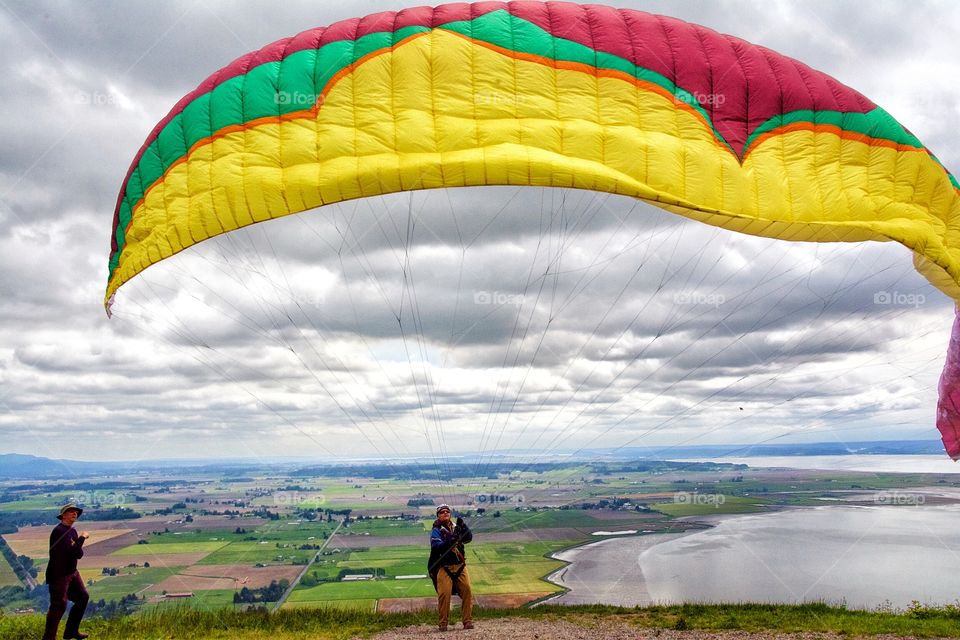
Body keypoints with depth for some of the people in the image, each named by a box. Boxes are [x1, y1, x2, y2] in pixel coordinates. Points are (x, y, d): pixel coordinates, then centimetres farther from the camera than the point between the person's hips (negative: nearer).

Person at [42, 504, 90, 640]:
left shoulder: (73, 531, 10)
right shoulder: (59, 531, -18)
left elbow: (79, 553, 5)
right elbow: (72, 551, -26)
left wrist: (75, 547, -16)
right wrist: (82, 538, -14)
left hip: (72, 572, 10)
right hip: (58, 574, -10)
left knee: (83, 597, 15)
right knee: (59, 606, -9)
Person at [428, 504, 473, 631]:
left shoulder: (457, 527, 13)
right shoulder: (436, 531, 2)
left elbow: (469, 538, -1)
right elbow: (436, 546, -15)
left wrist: (463, 526, -18)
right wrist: (448, 542, -32)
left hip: (460, 566, 3)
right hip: (444, 567, -3)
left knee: (467, 592, -4)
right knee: (444, 594, -11)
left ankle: (468, 621, 5)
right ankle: (443, 623, 1)